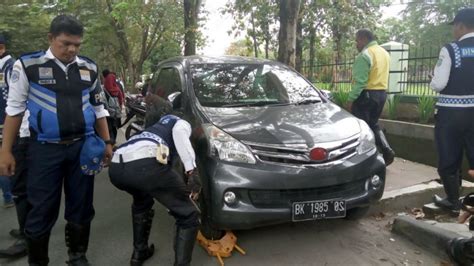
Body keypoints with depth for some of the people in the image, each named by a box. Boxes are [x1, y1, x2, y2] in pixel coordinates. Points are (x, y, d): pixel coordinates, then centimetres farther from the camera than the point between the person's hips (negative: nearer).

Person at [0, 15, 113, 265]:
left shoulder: (89, 68, 6)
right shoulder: (27, 65, -4)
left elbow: (98, 109, 13)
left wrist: (107, 142, 10)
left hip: (83, 146, 3)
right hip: (45, 149, -3)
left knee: (81, 206, 12)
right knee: (42, 210, 5)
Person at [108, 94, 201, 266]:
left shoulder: (149, 130, 45)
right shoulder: (181, 123, 28)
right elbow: (179, 133, -1)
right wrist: (192, 171, -10)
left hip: (116, 168, 8)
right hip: (146, 164, -7)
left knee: (141, 202, 41)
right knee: (189, 217, 10)